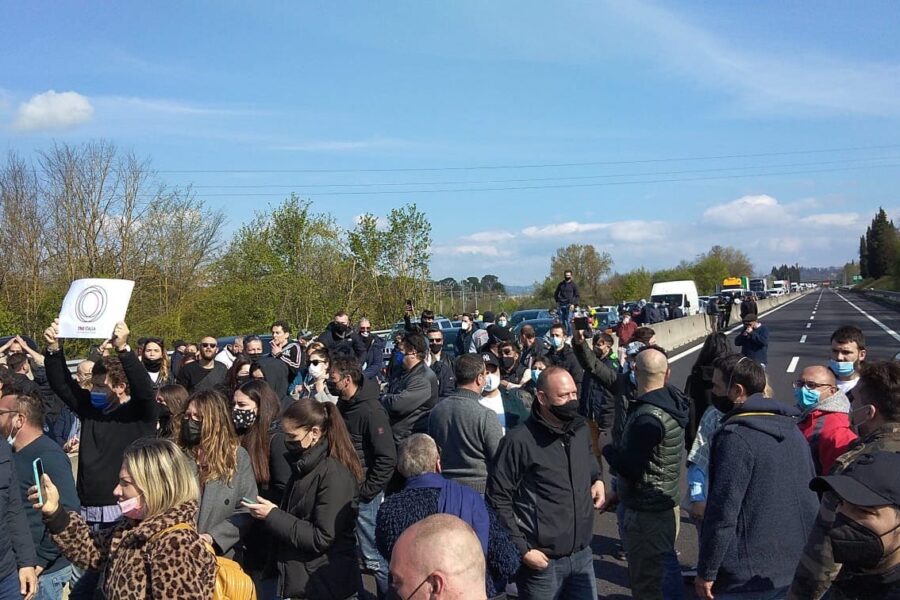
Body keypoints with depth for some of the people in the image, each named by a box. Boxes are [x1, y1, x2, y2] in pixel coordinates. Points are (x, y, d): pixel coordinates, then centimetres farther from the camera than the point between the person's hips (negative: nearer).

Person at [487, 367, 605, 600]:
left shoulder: (581, 430, 4)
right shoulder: (519, 441, -16)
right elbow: (498, 499, -13)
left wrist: (598, 479, 7)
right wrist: (522, 549, -14)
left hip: (582, 555, 6)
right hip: (542, 561, -5)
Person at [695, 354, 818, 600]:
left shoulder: (735, 436, -20)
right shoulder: (791, 427, 5)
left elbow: (723, 511, -22)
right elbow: (812, 497, 12)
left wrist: (706, 572, -14)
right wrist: (804, 554, 21)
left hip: (747, 577, -8)